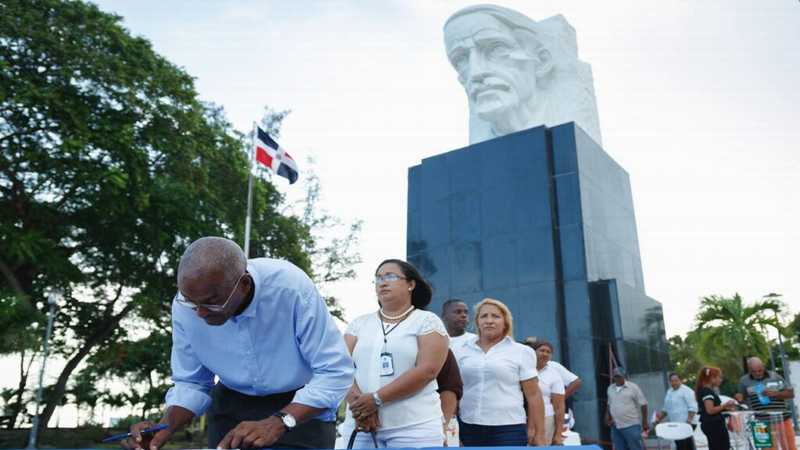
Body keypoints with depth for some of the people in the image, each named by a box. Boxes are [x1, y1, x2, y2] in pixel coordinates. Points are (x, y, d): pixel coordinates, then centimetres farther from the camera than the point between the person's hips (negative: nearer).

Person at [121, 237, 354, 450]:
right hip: (232, 404, 3)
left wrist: (278, 422, -38)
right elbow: (190, 383, -5)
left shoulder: (291, 288, -31)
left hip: (304, 406, -2)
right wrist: (164, 429, -23)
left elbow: (335, 371, -28)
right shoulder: (185, 307, -18)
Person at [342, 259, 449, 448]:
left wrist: (376, 399, -16)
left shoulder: (427, 321, 2)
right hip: (361, 427, 4)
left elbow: (427, 370, -11)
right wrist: (358, 402, -16)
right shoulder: (359, 323, 14)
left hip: (414, 428, -3)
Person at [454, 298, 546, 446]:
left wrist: (539, 434, -1)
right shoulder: (461, 351, 8)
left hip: (508, 429, -2)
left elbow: (533, 395, 1)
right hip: (468, 428, 3)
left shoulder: (521, 352, 2)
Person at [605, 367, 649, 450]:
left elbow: (643, 404, -5)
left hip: (631, 425, -5)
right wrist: (607, 415, 7)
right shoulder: (610, 388, 10)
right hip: (616, 426, 5)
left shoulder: (633, 387, -6)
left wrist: (644, 423, -7)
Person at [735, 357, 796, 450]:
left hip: (783, 419, 0)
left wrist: (774, 393, -15)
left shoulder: (775, 377, -1)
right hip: (762, 423, 0)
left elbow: (791, 394, 2)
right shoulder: (744, 381, 2)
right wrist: (739, 398, -10)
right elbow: (743, 398, 14)